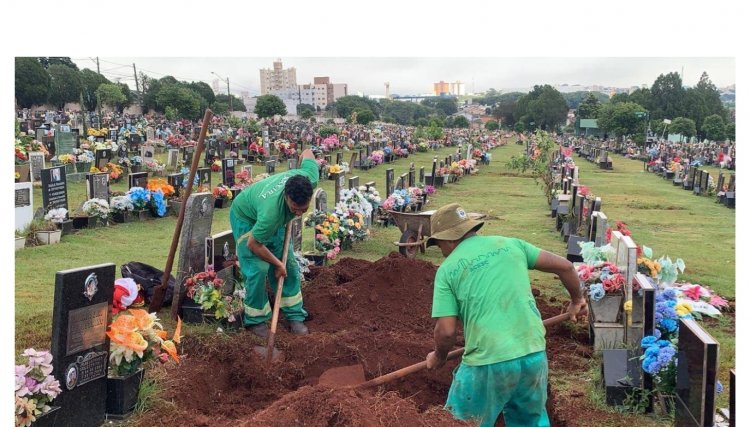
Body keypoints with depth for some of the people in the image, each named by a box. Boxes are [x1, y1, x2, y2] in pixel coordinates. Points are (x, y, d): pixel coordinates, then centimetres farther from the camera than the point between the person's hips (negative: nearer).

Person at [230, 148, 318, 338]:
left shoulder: (309, 178, -34)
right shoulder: (272, 210, -47)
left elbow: (307, 153, -9)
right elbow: (253, 244, -30)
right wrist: (277, 264, -16)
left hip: (277, 219, 6)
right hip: (246, 217, -6)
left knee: (289, 265, 4)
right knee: (258, 269, -17)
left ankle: (295, 315, 16)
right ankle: (256, 320, 4)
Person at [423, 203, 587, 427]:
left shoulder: (447, 269, 0)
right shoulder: (510, 244, 10)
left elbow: (446, 331, -5)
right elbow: (564, 266, 12)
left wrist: (439, 357, 16)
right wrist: (576, 300, 30)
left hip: (488, 362, -4)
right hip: (534, 354, 4)